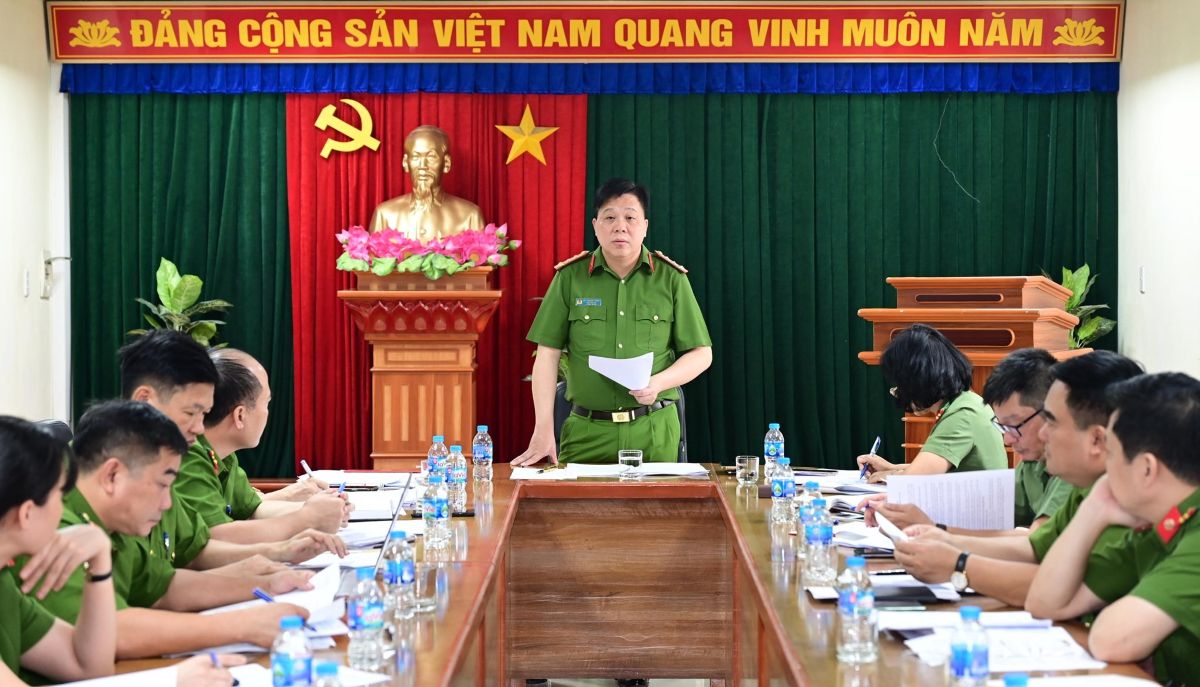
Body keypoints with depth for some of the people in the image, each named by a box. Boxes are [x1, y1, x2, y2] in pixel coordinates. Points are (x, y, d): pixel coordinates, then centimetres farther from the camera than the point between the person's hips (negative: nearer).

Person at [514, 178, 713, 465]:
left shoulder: (671, 279, 2)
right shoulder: (570, 277, 2)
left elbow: (701, 354, 6)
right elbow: (548, 354, 1)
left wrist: (659, 382, -13)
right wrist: (544, 431, -7)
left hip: (654, 432, 0)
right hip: (587, 431, 0)